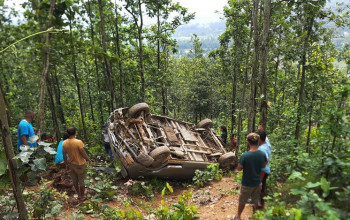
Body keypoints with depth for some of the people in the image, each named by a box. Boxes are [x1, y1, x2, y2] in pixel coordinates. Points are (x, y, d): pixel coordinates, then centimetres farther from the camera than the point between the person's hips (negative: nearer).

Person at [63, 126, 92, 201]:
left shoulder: (64, 143, -10)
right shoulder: (79, 142, -27)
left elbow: (64, 156, -1)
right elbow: (83, 154, -20)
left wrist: (66, 164, 14)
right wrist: (89, 160, -3)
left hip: (71, 164, 5)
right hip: (80, 164, -5)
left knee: (74, 181, 22)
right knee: (81, 181, 13)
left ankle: (79, 195, 39)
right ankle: (82, 196, 29)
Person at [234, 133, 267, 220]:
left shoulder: (244, 156, -28)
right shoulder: (263, 154, -14)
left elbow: (239, 168, -15)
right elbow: (263, 166, 4)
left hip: (247, 184, -3)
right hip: (257, 183, 3)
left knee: (242, 202, 17)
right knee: (256, 201, 24)